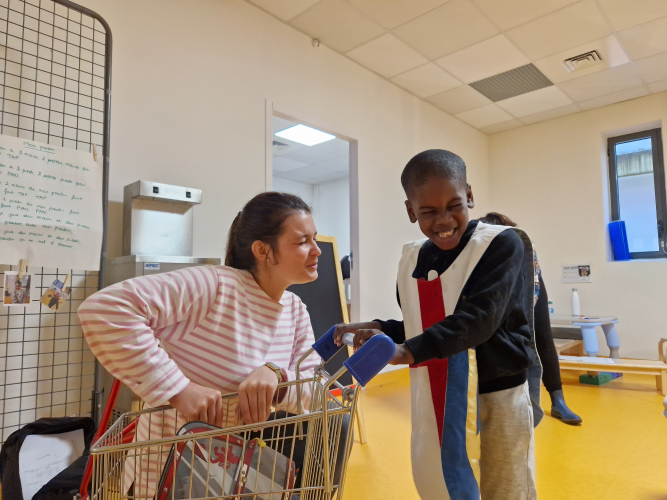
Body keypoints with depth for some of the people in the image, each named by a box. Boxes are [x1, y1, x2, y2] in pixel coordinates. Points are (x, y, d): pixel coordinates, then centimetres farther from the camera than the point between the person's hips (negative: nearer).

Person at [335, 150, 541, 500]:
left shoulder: (503, 245, -12)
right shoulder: (411, 260, 3)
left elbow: (479, 318, -24)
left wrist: (409, 351, -32)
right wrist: (379, 330, -5)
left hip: (498, 398, -4)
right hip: (436, 403, 5)